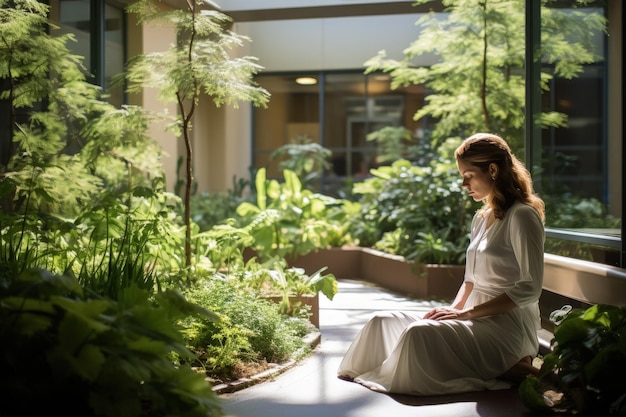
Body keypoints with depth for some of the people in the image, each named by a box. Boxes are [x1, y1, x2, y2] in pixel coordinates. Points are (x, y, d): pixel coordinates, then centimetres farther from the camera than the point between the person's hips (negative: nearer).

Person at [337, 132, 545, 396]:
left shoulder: (522, 216, -11)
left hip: (507, 326, -8)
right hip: (478, 320, 8)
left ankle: (503, 370, -15)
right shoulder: (481, 218, 15)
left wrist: (466, 313, -18)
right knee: (383, 322, -4)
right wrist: (454, 309, 0)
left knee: (420, 333, -31)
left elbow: (530, 288, -17)